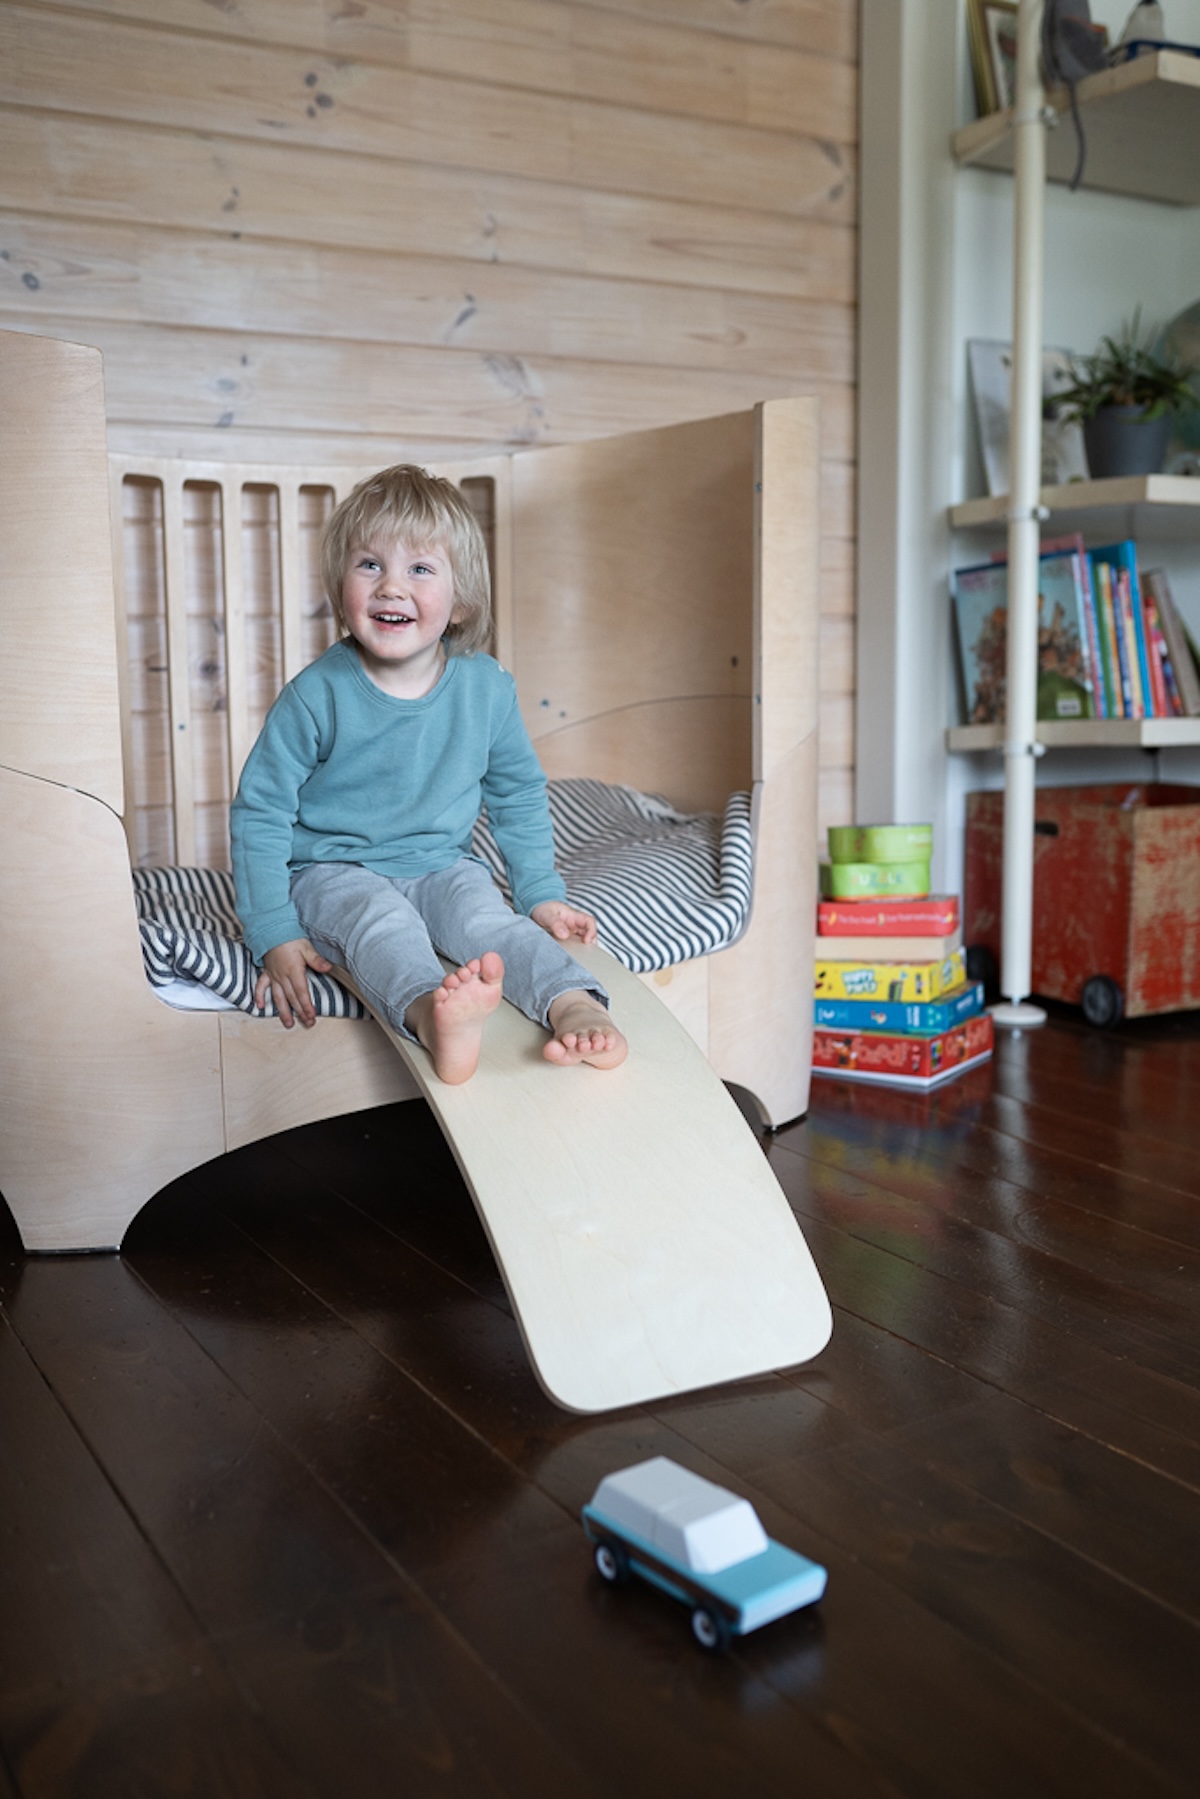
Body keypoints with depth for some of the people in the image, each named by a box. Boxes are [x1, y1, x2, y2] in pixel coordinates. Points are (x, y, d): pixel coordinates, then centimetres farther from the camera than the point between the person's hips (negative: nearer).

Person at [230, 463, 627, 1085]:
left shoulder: (487, 688, -4)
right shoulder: (316, 695, -13)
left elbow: (519, 796, 12)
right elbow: (260, 812, -7)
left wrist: (542, 892, 7)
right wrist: (274, 934, -13)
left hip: (441, 866, 4)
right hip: (335, 872, -4)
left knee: (487, 915, -27)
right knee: (381, 920, -34)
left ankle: (575, 1007, -46)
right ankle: (432, 1015, -63)